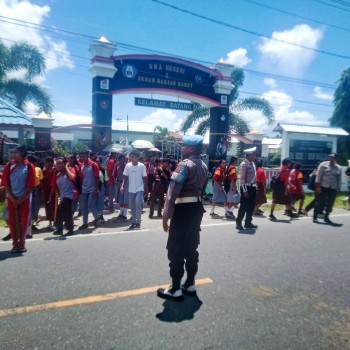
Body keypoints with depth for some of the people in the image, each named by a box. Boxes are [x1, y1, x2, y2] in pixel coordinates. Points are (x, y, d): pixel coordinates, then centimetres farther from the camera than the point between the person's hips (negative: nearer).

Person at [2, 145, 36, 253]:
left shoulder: (29, 166, -5)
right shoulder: (8, 166, 0)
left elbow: (30, 185, -6)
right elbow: (6, 184, -1)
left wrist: (21, 198, -11)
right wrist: (13, 198, -9)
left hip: (25, 198, -1)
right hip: (11, 198, 2)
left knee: (24, 221, 3)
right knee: (12, 221, 4)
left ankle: (22, 243, 17)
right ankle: (15, 244, 16)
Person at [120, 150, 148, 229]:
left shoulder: (141, 165, -7)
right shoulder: (128, 165, -1)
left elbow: (144, 178, -2)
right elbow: (125, 177, 3)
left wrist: (146, 189, -1)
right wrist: (122, 186, -12)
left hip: (140, 189, -3)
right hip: (131, 190, 3)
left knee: (138, 203, -19)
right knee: (132, 206, 10)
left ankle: (138, 222, -7)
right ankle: (134, 222, 23)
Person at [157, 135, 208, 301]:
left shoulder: (185, 164, -16)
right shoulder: (204, 166, 12)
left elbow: (173, 191, -21)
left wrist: (166, 215, -18)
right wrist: (196, 203, 19)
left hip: (183, 209, -9)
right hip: (197, 208, 9)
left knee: (176, 249, 1)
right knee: (191, 247, 15)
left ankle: (175, 289, 9)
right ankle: (190, 284, 24)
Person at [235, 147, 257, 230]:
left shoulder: (252, 163, 13)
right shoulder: (243, 164, -14)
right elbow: (242, 179, -17)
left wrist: (255, 187, 15)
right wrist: (245, 190, -20)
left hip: (253, 187, 9)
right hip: (247, 187, -8)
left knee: (251, 206, 13)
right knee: (243, 206, -4)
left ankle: (248, 222, 24)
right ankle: (238, 223, 5)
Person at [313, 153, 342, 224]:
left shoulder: (338, 168, 9)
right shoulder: (323, 164, -2)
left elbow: (339, 179, 12)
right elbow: (318, 176, -5)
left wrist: (338, 189, 7)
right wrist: (318, 186, -11)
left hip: (333, 189, 4)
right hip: (323, 187, -4)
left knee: (330, 204, 6)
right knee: (320, 202, -4)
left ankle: (326, 217, 19)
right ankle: (315, 217, 3)